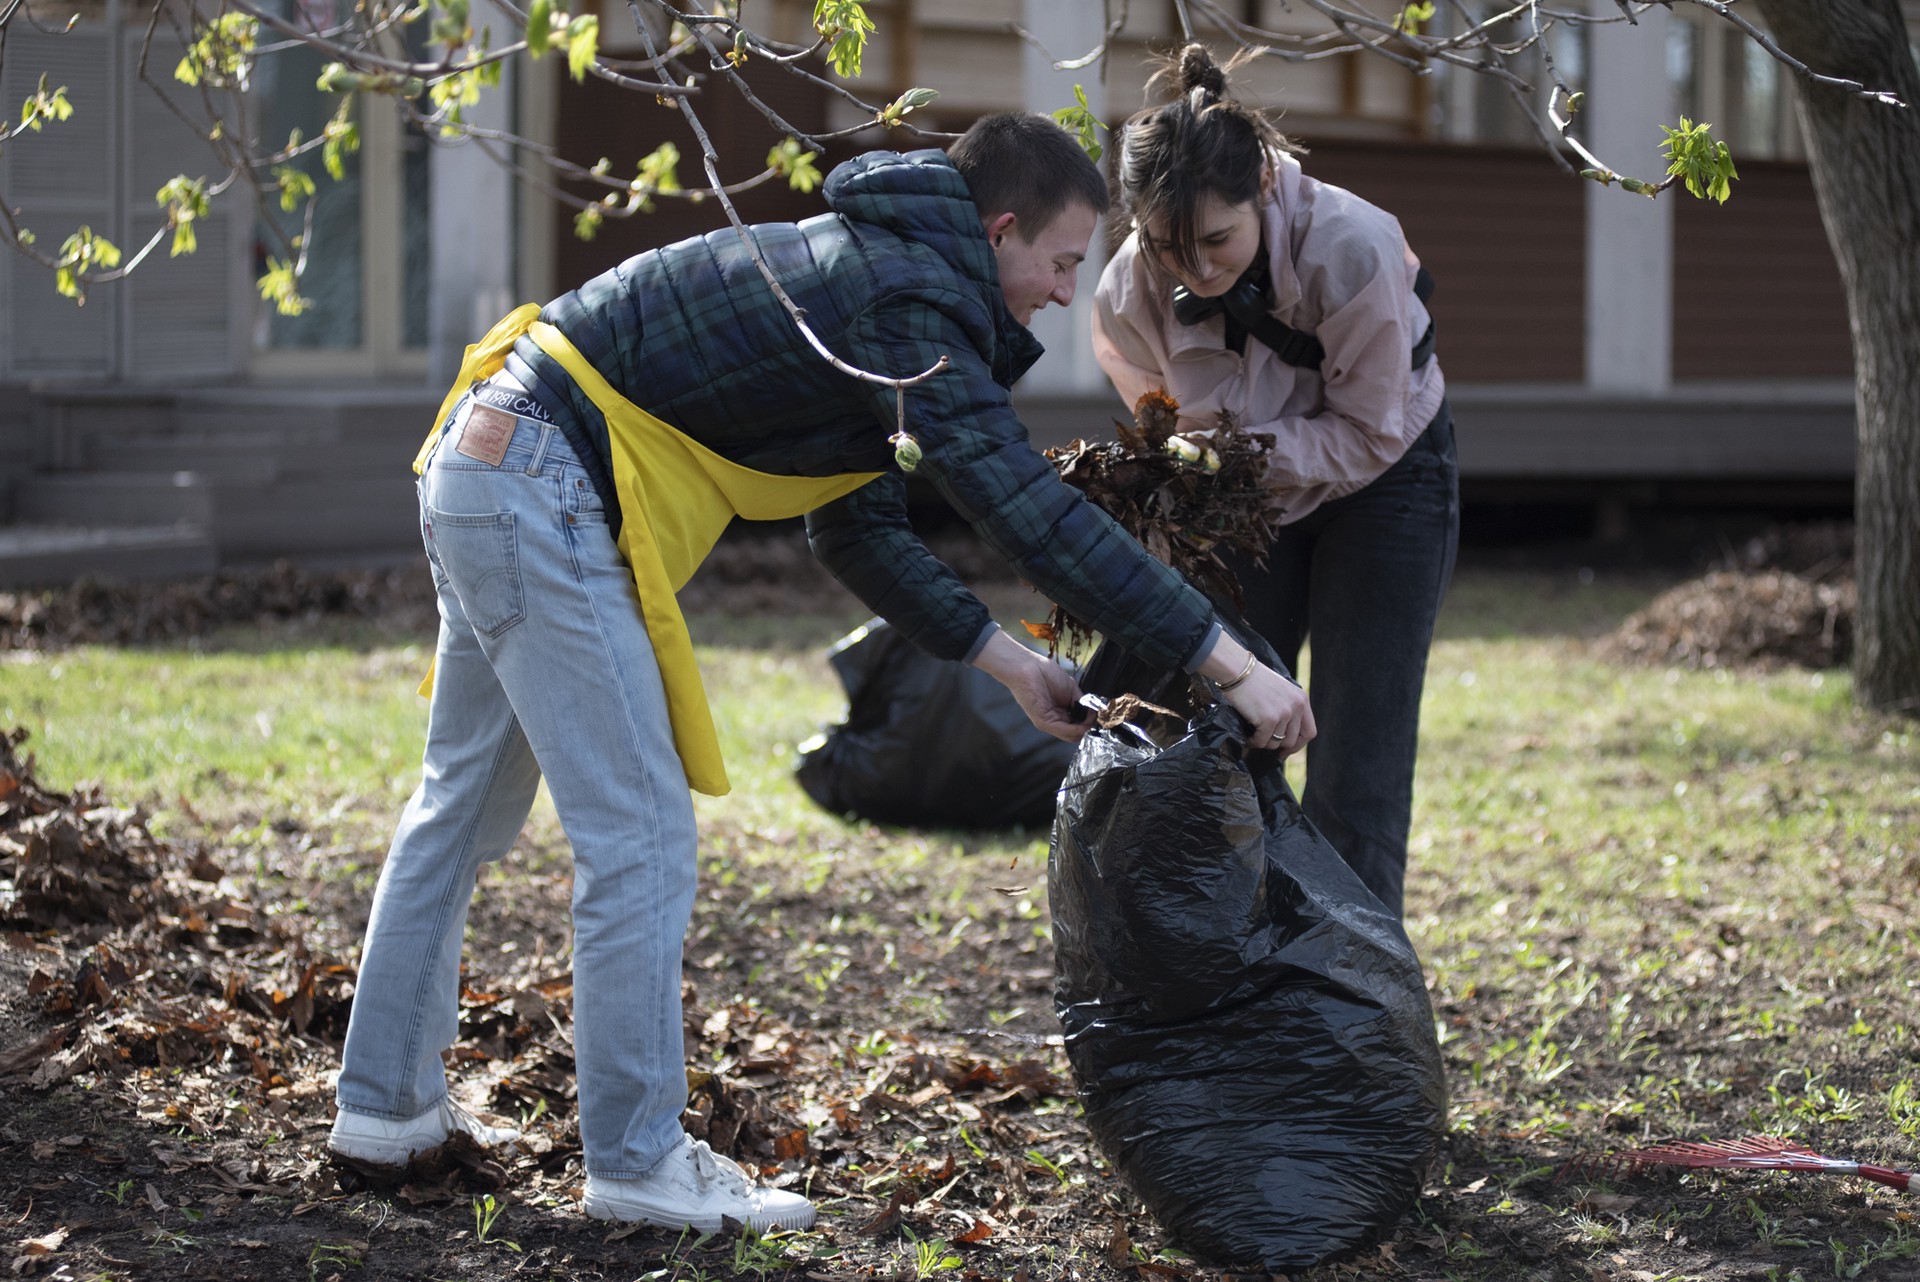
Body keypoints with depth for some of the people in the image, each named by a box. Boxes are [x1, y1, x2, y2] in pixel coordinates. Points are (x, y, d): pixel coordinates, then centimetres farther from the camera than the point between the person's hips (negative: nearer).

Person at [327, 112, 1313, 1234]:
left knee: (467, 804, 19)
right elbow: (1033, 514, -24)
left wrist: (1007, 660, 13)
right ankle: (640, 1163, 1)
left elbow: (862, 529, 19)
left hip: (484, 465, 11)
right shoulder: (908, 303, -16)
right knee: (642, 840, -6)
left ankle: (388, 1102, 29)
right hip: (543, 497, -11)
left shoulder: (868, 271, 15)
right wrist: (1231, 663, -21)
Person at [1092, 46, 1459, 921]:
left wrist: (1245, 452, -37)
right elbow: (1170, 429, -3)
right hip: (1251, 499, 4)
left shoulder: (1353, 249, -35)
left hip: (1381, 482, -4)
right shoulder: (1131, 290, -23)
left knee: (1354, 782, -9)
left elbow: (1371, 434, -24)